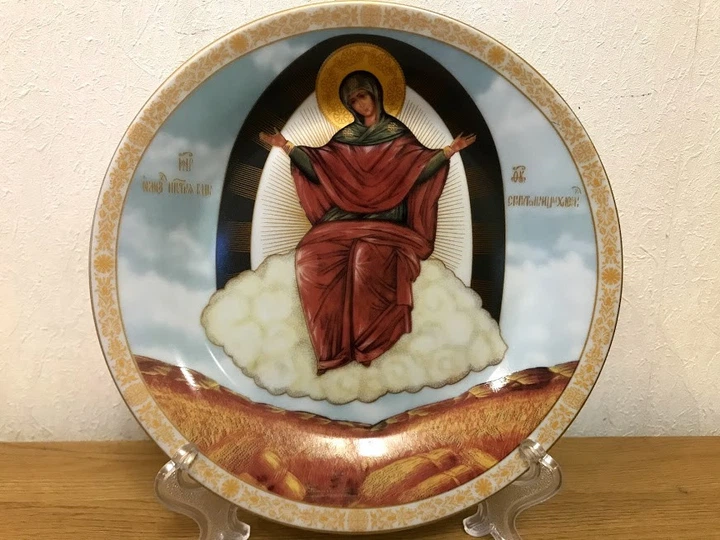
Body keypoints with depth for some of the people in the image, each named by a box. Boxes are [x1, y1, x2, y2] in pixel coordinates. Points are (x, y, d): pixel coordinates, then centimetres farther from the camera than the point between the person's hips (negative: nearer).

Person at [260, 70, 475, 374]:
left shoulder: (397, 133, 9)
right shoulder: (346, 137, 18)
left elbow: (420, 167, -2)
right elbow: (319, 168, 11)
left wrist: (449, 151, -15)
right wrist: (287, 147, 6)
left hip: (385, 215, -3)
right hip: (346, 214, 3)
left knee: (365, 256, -35)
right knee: (309, 254, -24)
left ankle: (364, 342, -21)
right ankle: (332, 345, -21)